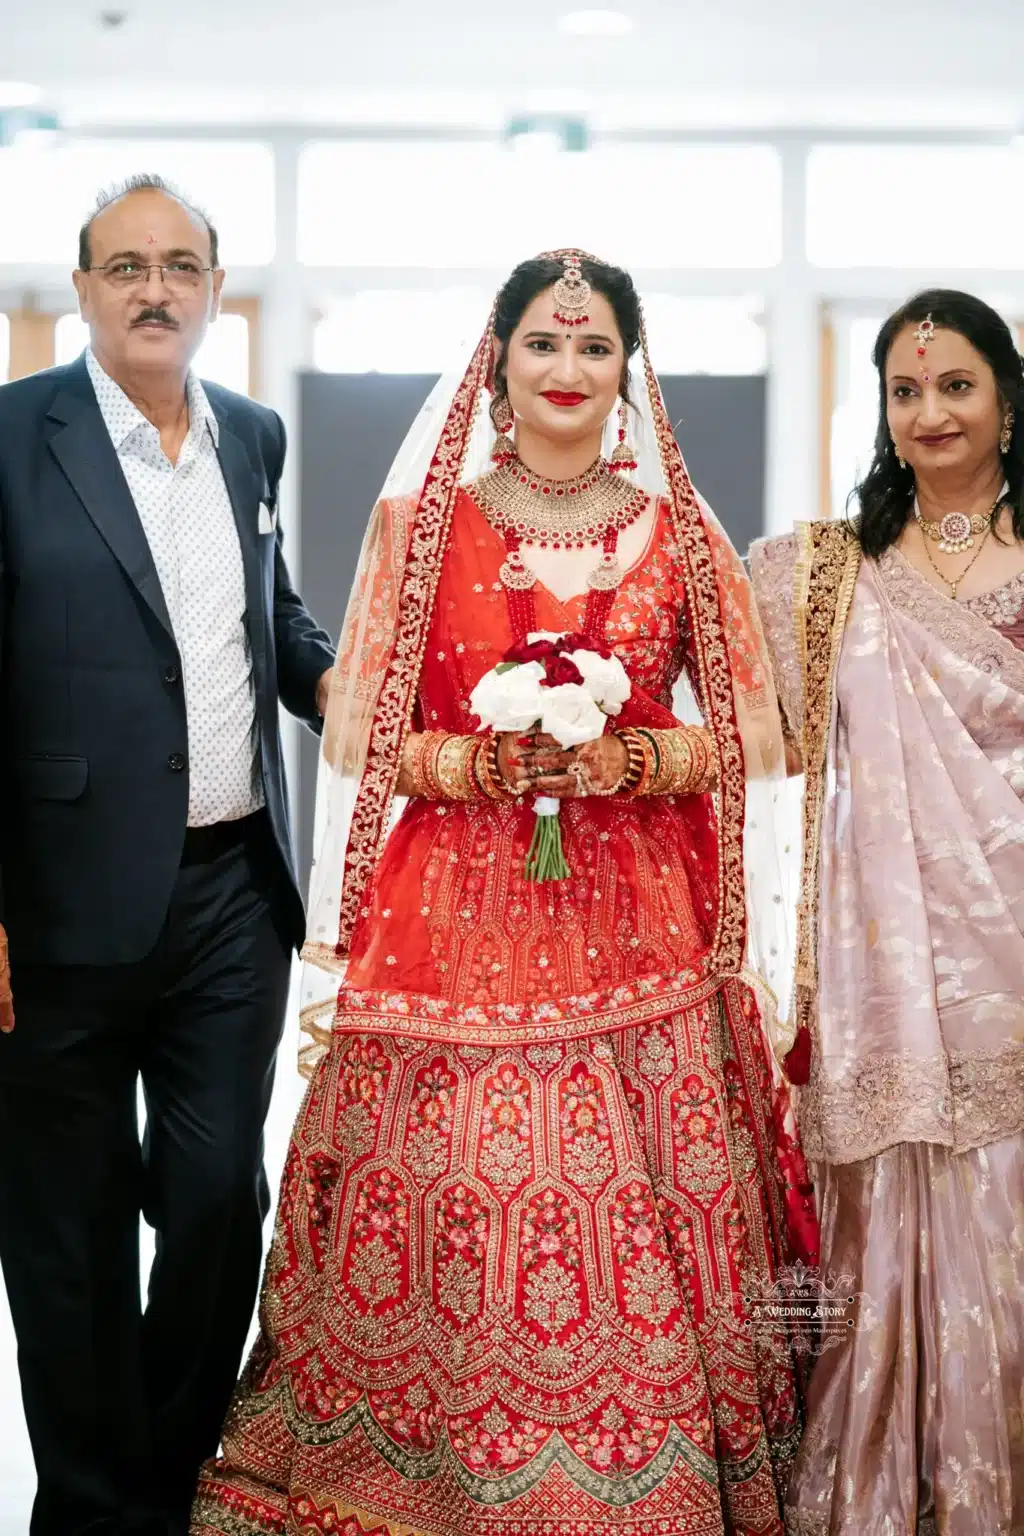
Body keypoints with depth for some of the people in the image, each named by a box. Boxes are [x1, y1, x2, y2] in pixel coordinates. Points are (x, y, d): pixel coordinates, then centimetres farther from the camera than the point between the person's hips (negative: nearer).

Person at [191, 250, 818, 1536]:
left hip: (634, 916, 1)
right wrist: (479, 764, -12)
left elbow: (750, 733, 9)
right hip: (456, 912, 0)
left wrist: (631, 760, -8)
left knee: (635, 1232, -1)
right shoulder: (419, 524, 6)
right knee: (448, 1220, -2)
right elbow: (360, 734, 5)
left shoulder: (680, 532, 8)